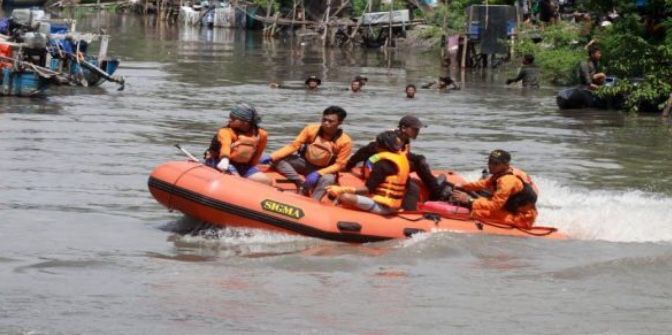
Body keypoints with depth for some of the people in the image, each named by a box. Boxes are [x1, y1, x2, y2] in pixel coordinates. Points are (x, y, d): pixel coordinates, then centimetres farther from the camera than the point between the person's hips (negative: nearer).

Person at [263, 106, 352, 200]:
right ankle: (302, 184, -25)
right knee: (278, 159, -22)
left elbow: (339, 164, -17)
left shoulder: (345, 141, -20)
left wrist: (318, 173, -30)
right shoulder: (311, 129, -15)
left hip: (324, 170, -3)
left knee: (328, 179, -39)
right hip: (305, 163, 3)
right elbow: (294, 145, -14)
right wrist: (272, 157, -25)